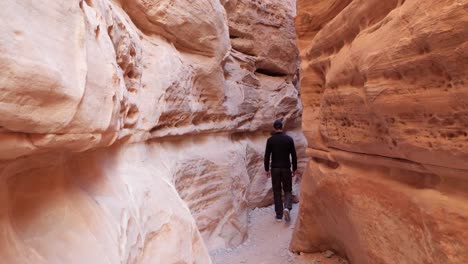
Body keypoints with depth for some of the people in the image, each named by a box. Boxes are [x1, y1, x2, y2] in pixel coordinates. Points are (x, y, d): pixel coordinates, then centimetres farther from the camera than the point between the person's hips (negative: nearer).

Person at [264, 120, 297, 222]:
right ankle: (287, 208, -13)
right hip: (286, 168, 0)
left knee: (277, 192, 10)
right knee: (288, 190, 13)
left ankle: (279, 215, 13)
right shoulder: (289, 139, -3)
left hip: (275, 169, 0)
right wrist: (294, 169, 8)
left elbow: (267, 156, -5)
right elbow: (294, 156, -2)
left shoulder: (270, 140, -4)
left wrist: (267, 169, 4)